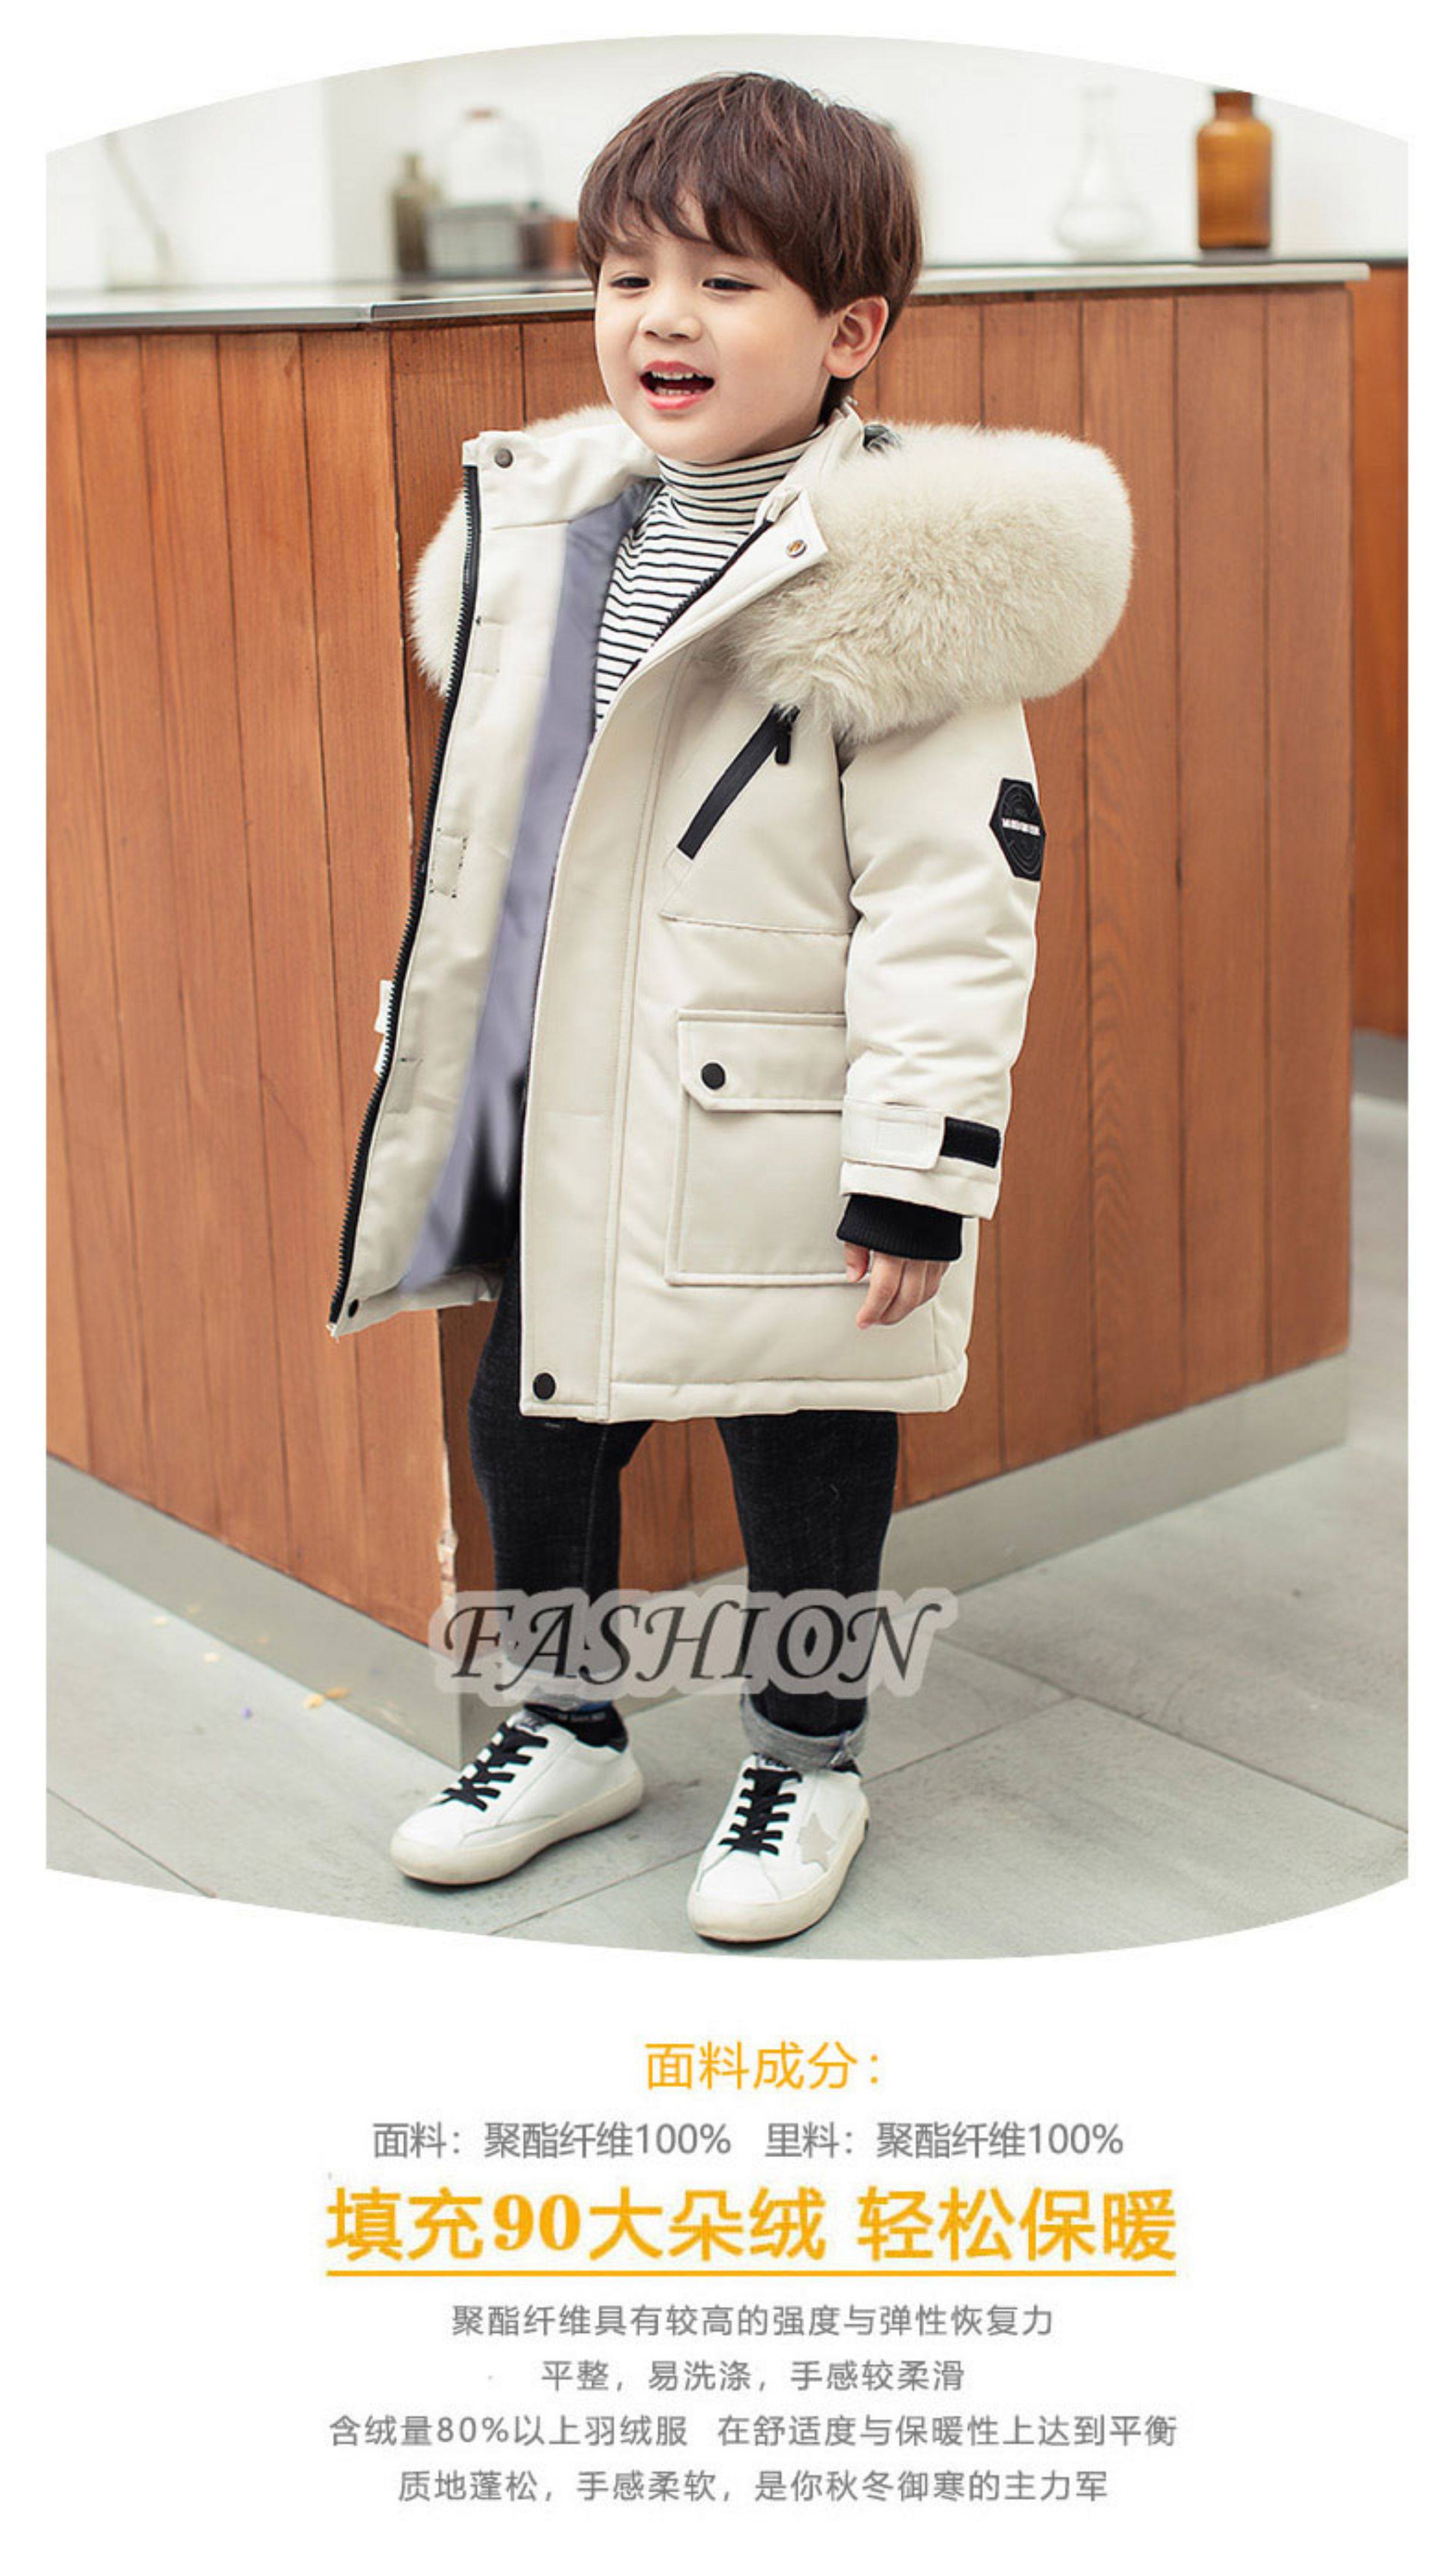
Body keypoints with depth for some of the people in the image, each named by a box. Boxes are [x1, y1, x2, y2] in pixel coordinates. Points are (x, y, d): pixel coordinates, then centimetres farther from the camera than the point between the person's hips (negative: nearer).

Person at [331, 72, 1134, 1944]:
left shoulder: (897, 574, -15)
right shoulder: (541, 523, 6)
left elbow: (957, 895, -17)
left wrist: (919, 1164, -19)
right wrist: (451, 1085, 19)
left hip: (772, 1149, -6)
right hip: (552, 1133, 7)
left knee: (802, 1480, 11)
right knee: (530, 1435, 19)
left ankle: (805, 1763, 34)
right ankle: (565, 1725, 42)